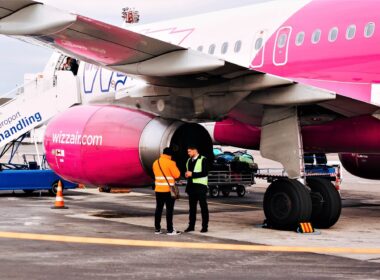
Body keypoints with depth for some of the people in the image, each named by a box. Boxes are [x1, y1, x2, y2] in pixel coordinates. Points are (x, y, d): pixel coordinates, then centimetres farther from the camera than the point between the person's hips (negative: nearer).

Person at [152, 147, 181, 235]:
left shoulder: (156, 163, 9)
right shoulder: (170, 163, -12)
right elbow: (177, 175, -10)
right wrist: (175, 166, 4)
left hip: (158, 189, 6)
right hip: (168, 190, -6)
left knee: (159, 209, 10)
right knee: (169, 209, -3)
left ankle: (157, 229, 12)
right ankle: (170, 230, -3)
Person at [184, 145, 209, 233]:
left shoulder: (203, 160, -7)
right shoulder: (189, 160, 15)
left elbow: (205, 173, -16)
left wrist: (192, 174, -18)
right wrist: (186, 174, 1)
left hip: (200, 186, -7)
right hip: (191, 186, 7)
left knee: (203, 207, -1)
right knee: (192, 207, 9)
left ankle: (205, 226, 2)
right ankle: (191, 226, 14)